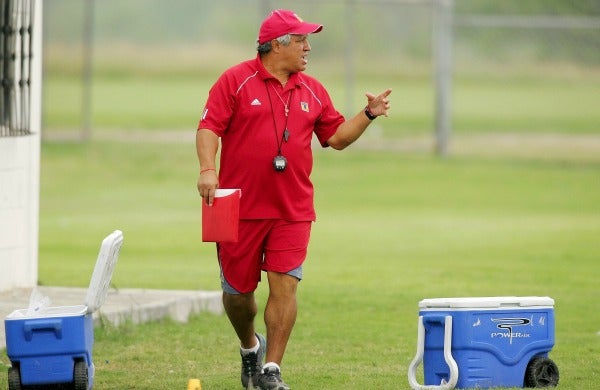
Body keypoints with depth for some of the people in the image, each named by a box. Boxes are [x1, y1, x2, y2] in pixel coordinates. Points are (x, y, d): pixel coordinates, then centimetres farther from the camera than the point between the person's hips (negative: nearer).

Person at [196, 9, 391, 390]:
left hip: (293, 211, 2)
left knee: (285, 286, -8)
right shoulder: (236, 81, -3)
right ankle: (250, 346, 36)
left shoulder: (313, 91, 11)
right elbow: (209, 127, -7)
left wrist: (368, 115, 1)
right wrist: (208, 170, -21)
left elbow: (337, 136, 16)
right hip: (241, 208, -2)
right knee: (238, 290, 8)